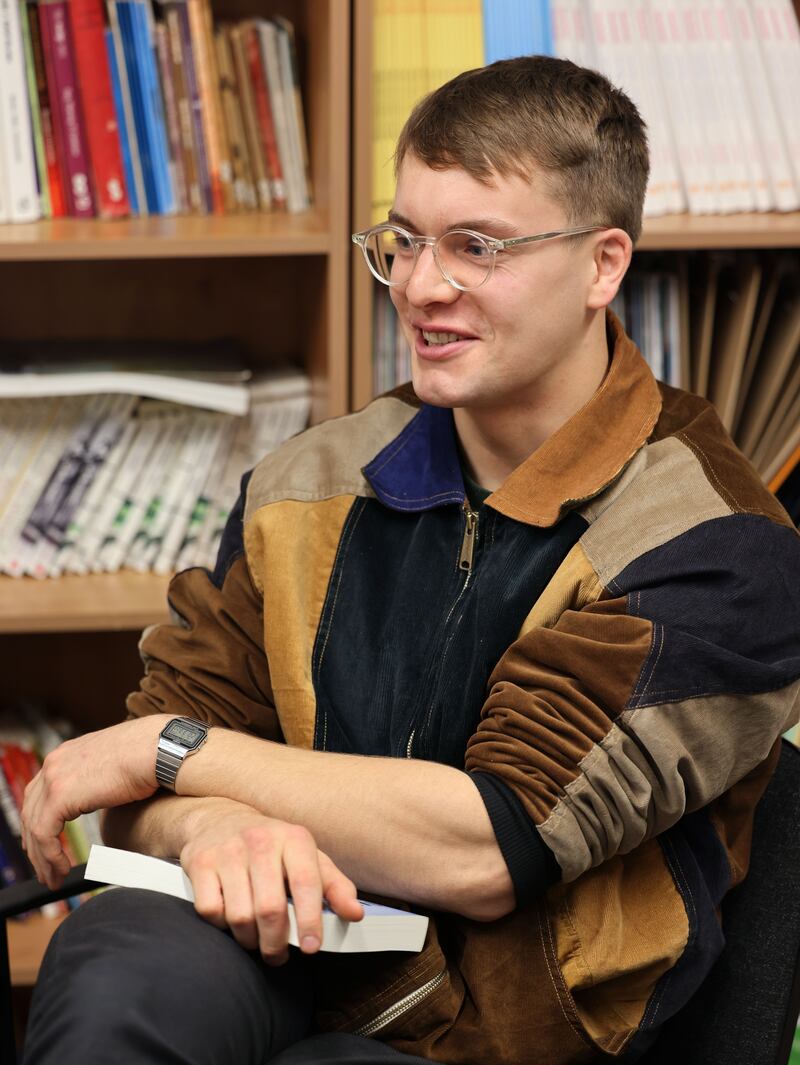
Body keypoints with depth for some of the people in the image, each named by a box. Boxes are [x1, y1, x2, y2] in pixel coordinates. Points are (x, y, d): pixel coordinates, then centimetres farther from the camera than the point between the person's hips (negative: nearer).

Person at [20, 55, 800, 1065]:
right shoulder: (310, 483, 11)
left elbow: (488, 846, -14)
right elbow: (148, 794, 10)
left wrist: (169, 748, -5)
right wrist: (212, 823, -16)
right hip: (280, 965, 4)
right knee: (124, 960, -33)